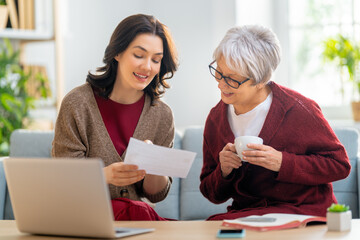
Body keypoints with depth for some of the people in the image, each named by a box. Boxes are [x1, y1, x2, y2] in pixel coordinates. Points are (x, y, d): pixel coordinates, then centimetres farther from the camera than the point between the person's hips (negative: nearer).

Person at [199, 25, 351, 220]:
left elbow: (340, 165, -5)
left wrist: (282, 162, -18)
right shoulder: (216, 118, 6)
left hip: (302, 213, -6)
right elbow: (213, 195, 14)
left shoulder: (298, 109, -10)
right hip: (245, 214, 6)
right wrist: (223, 172, -10)